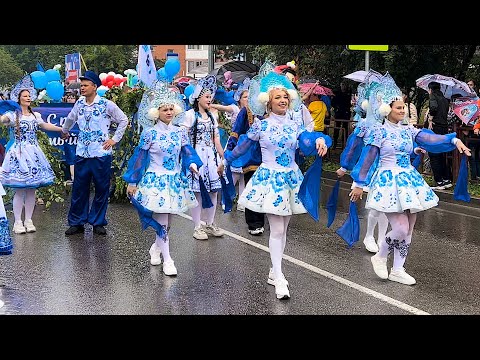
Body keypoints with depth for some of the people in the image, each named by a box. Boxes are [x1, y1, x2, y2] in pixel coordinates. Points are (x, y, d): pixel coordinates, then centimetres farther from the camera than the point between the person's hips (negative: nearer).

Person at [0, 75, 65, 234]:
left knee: (31, 189, 5)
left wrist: (62, 129, 36)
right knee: (19, 190, -5)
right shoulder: (13, 115, -3)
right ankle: (18, 222, 3)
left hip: (33, 153, 5)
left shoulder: (35, 116, 14)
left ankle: (28, 220, 13)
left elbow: (45, 125, 30)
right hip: (19, 153, -5)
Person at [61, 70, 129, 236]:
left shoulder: (107, 104, -7)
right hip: (82, 154, 3)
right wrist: (65, 131, 39)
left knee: (101, 189, 5)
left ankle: (98, 223, 16)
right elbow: (70, 118, 27)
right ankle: (77, 222, 17)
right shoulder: (79, 103, 6)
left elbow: (123, 120, 3)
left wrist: (115, 139, 0)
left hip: (101, 154, -3)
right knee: (79, 189, 6)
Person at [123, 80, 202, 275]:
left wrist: (192, 163, -17)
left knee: (165, 221, 12)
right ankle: (167, 261, 2)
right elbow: (139, 156, -4)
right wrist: (132, 182, -2)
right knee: (162, 221, -5)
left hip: (175, 180, 4)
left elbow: (188, 151, 6)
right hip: (156, 180, -4)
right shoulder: (150, 133, -8)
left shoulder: (180, 132, 3)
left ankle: (156, 248, 38)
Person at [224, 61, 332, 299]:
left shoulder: (294, 126, 6)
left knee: (283, 229, 10)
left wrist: (320, 139, -29)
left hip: (291, 178, 4)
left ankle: (274, 272, 22)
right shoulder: (260, 125, -3)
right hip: (270, 178, -4)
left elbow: (308, 143, -7)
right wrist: (226, 161, 17)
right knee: (277, 229, -9)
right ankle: (279, 279, -6)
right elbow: (243, 146, 8)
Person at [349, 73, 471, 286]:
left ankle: (397, 270, 20)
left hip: (408, 180, 6)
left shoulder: (408, 130, 8)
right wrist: (359, 184, -1)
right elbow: (368, 159, -4)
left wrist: (454, 140, -17)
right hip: (388, 181, -6)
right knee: (401, 228, -13)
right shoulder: (379, 132, -7)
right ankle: (380, 257, 13)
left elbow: (431, 139, -2)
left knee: (408, 230, 8)